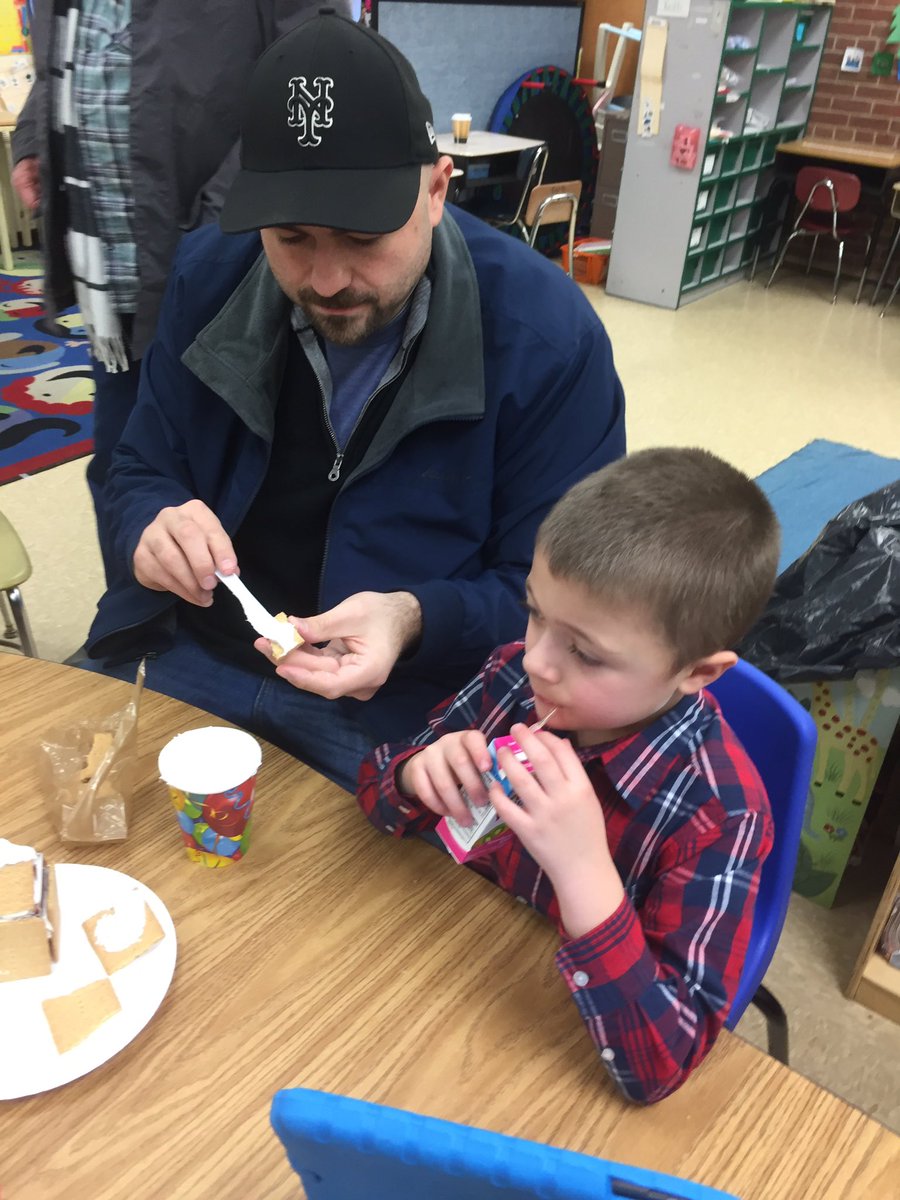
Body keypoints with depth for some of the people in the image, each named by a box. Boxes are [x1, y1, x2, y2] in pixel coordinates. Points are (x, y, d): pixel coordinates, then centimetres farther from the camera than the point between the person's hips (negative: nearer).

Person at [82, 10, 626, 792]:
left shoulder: (546, 335, -17)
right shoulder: (210, 276, -4)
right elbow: (143, 471, 7)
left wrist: (415, 624, -31)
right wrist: (153, 530, -18)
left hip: (399, 710, -2)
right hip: (185, 661, 4)